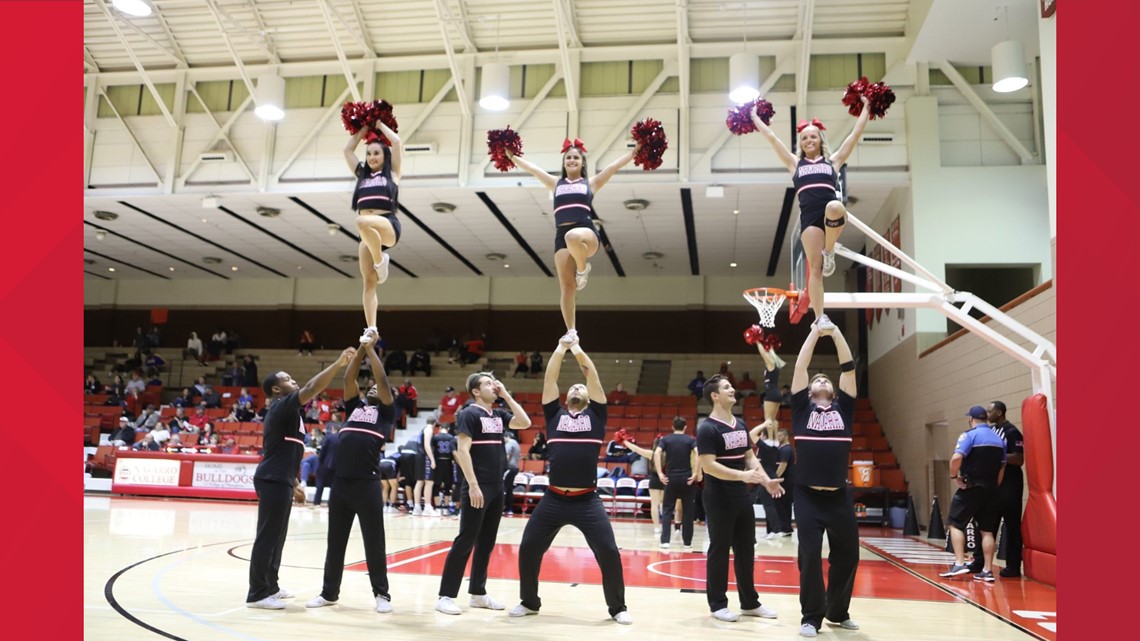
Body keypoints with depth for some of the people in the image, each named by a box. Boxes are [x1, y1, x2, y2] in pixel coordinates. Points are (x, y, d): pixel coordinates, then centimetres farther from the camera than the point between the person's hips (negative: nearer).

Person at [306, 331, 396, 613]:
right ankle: (329, 592, 25)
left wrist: (372, 350, -2)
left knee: (373, 541, 3)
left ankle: (382, 594, 13)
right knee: (335, 540, 13)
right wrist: (360, 350, 4)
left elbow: (383, 381, -6)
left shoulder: (386, 410, 6)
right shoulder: (355, 406, 18)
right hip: (341, 482, 5)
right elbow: (348, 379, 9)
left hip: (367, 484, -5)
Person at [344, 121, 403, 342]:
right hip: (368, 233, 5)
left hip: (388, 226, -5)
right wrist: (364, 129, 32)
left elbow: (396, 142, 7)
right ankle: (371, 329, -9)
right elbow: (347, 150, 28)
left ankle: (381, 260, -16)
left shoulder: (392, 173, 14)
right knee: (369, 282, -5)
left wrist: (379, 124, 21)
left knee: (362, 222, -39)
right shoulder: (362, 175, 25)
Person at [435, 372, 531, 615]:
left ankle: (477, 593, 22)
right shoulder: (469, 413, -9)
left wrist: (506, 395, 4)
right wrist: (473, 485, -20)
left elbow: (525, 423, 7)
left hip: (497, 487, 8)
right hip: (478, 487, -8)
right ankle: (446, 596, 1)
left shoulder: (498, 415, 13)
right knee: (465, 542, -5)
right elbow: (462, 450, -14)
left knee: (486, 543, 12)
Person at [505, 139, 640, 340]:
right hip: (561, 236, 3)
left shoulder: (591, 183, 16)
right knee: (566, 286, -5)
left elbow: (616, 165, 12)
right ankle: (571, 332, 1)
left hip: (586, 232, -3)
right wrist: (511, 156, 22)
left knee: (573, 238, -41)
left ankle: (583, 268, -10)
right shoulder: (556, 184, 23)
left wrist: (635, 151, 6)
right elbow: (531, 168, 24)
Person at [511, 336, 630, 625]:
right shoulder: (554, 413, 11)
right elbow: (550, 378, 7)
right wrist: (561, 347, 9)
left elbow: (593, 376, 5)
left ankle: (618, 607, 17)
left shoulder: (595, 414, 9)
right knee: (528, 549, 6)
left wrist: (578, 349, 9)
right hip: (553, 499, 2)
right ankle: (529, 602, 28)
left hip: (588, 501, -1)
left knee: (609, 552, -3)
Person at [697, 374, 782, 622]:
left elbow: (750, 457, 16)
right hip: (719, 498, -8)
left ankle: (750, 602, 25)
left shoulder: (740, 425, 11)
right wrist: (742, 475, -29)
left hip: (742, 496, 8)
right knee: (719, 550, 1)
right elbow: (708, 466, -21)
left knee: (746, 550, 14)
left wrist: (766, 481, 1)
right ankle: (717, 604, 13)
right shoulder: (707, 428, -14)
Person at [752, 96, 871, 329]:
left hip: (833, 213, 0)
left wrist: (865, 108, 28)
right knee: (815, 268, -10)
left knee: (834, 208, -39)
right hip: (810, 217, 1)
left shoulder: (833, 160, 21)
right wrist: (754, 116, 30)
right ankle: (820, 317, -7)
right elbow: (771, 137, 26)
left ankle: (829, 252, -12)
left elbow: (856, 134, 23)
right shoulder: (795, 163, 23)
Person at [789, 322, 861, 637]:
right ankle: (811, 617, 14)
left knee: (847, 556, 11)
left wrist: (835, 332, 4)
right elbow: (800, 368, 2)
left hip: (839, 497, 3)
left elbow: (849, 369, 6)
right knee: (810, 557, -1)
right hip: (808, 497, -2)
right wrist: (815, 332, 5)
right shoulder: (802, 407, 5)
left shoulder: (843, 407, 10)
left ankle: (837, 612, 31)